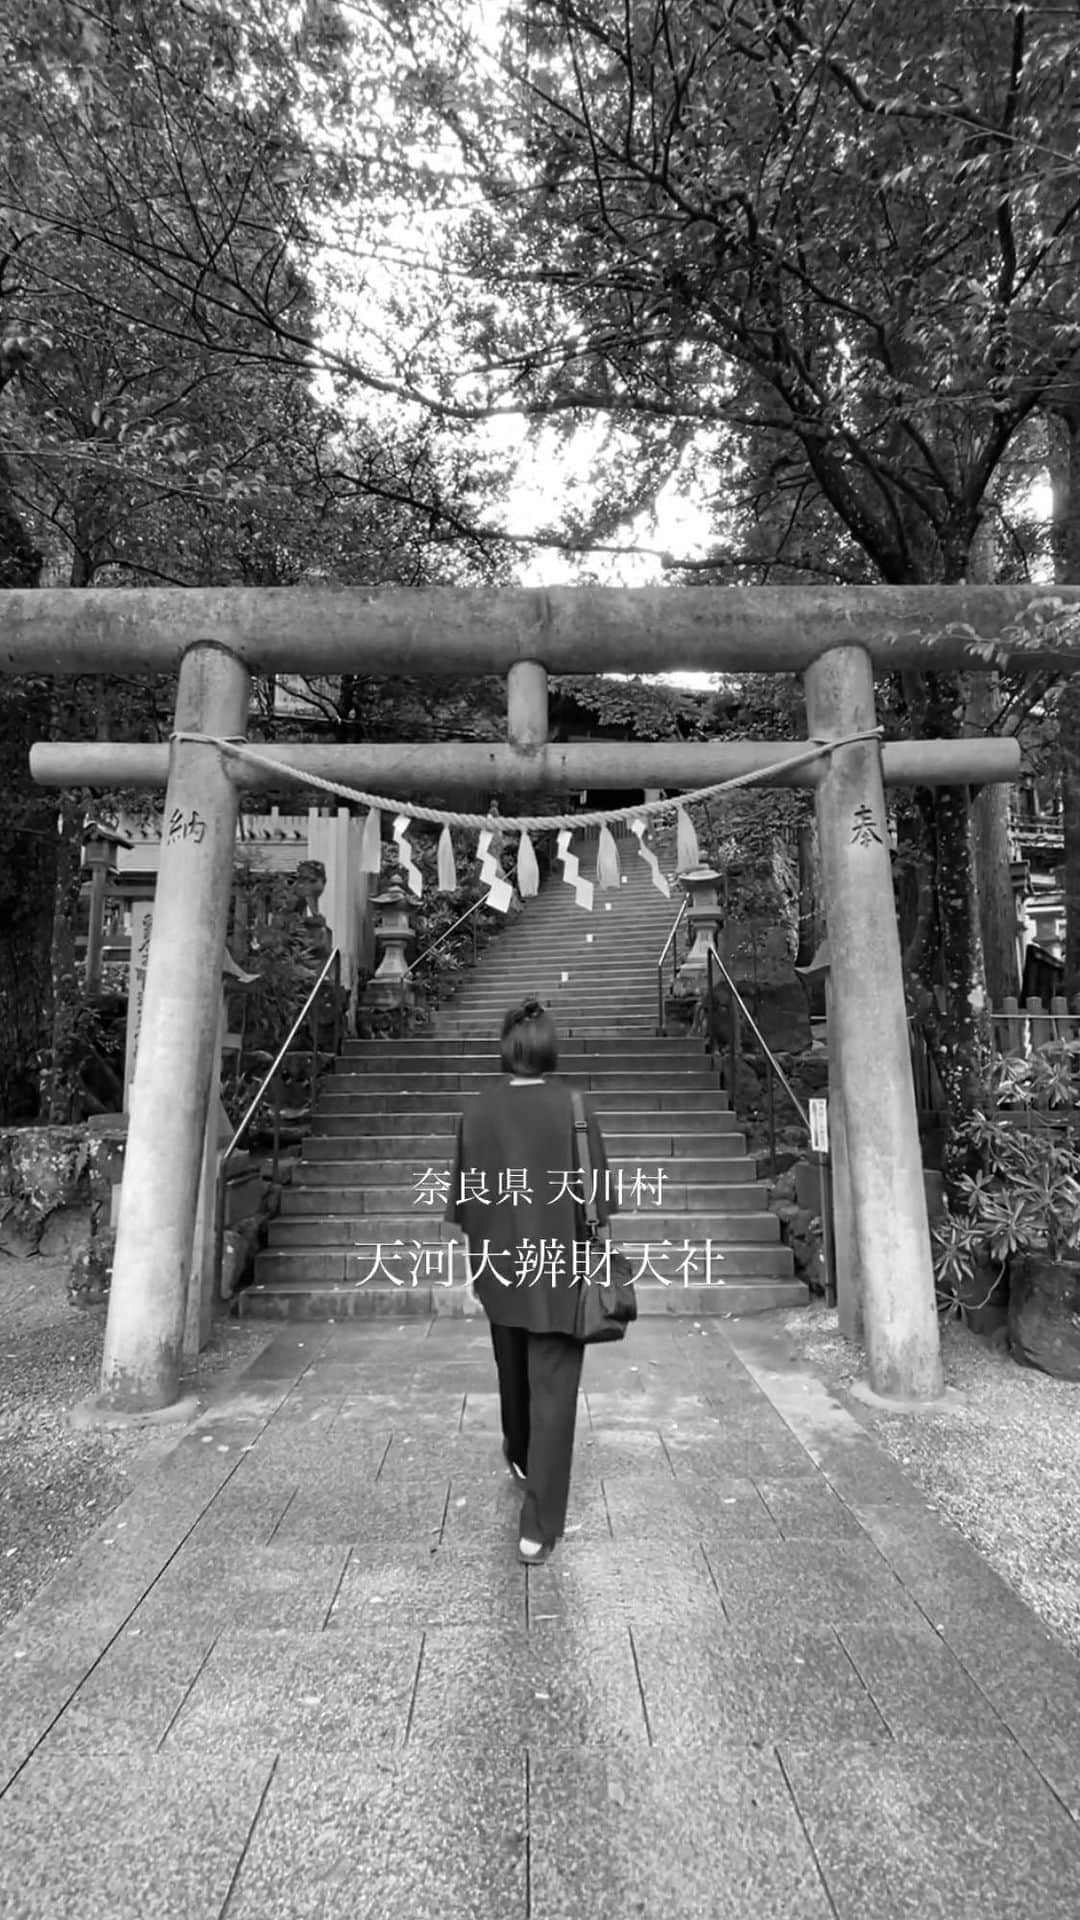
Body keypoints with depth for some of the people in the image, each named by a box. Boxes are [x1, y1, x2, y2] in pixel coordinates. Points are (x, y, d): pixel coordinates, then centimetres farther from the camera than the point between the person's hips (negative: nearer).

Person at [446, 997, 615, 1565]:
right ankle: (539, 1526, 11)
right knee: (553, 1391, 7)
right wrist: (590, 1252, 4)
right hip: (562, 1270, -3)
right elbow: (596, 1198, -9)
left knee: (513, 1373, 26)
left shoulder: (476, 1113, -7)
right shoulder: (575, 1109, -14)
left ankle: (521, 1459, 50)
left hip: (500, 1266, 3)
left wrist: (481, 1250, 14)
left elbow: (464, 1200, 1)